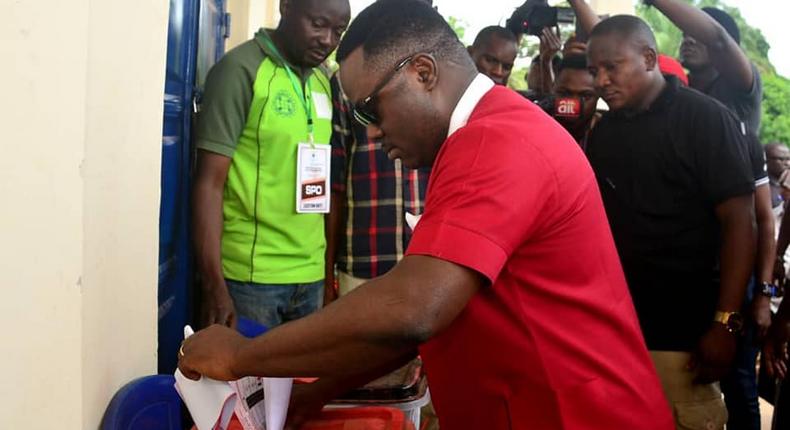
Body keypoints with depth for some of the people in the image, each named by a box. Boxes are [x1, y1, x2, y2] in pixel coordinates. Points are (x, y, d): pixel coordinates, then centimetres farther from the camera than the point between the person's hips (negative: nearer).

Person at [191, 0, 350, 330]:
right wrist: (214, 285, -16)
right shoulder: (241, 69, -8)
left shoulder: (323, 83, 10)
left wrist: (329, 268, 11)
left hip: (310, 275, 6)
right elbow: (209, 182, -11)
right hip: (249, 276, -5)